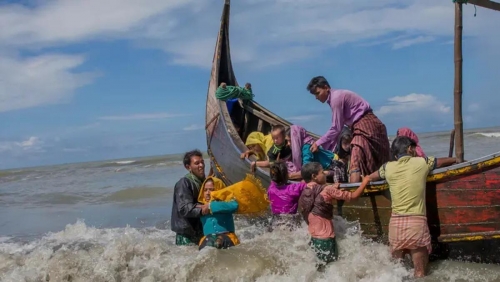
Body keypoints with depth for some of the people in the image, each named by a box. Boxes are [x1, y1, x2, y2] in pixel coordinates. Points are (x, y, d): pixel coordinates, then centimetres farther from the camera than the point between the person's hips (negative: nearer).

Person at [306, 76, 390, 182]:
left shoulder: (336, 98, -14)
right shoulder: (335, 97, 15)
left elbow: (336, 128, -14)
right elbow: (337, 128, 16)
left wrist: (318, 143, -6)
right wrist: (327, 149, 14)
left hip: (365, 126, -10)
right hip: (370, 125, 10)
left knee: (356, 161, -20)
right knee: (373, 164, 9)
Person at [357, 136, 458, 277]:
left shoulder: (388, 167, 9)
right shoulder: (422, 162, 4)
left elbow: (368, 178, 25)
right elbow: (446, 161, 22)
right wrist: (456, 160, 43)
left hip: (395, 223, 3)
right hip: (416, 222, -3)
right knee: (420, 273, 2)